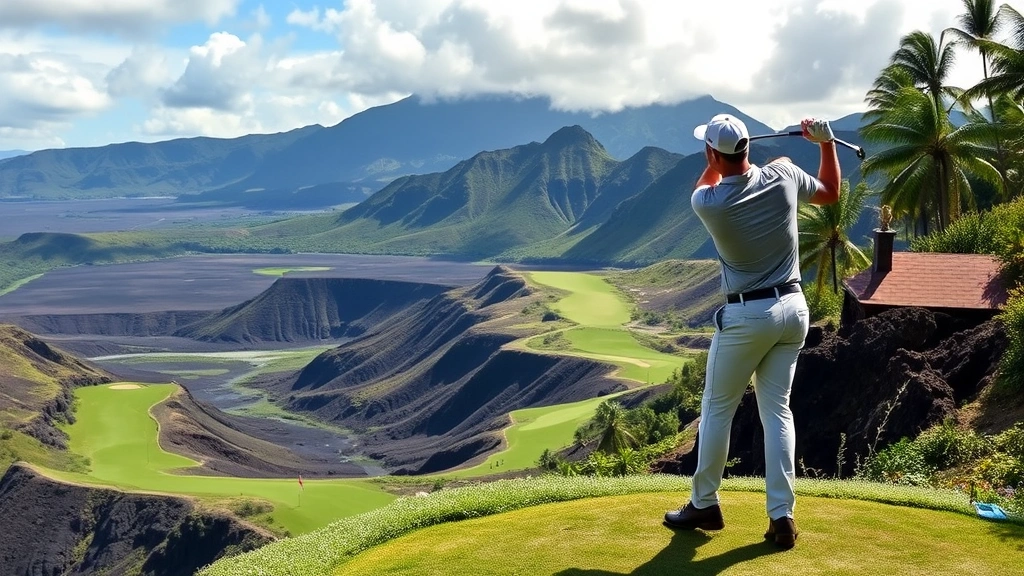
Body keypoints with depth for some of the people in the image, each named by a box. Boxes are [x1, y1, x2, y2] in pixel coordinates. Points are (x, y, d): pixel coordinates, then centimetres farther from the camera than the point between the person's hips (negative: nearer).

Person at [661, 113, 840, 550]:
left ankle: (704, 505, 20)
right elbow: (830, 193, 16)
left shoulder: (708, 203, -14)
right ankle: (782, 516, 7)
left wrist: (717, 159, 14)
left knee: (717, 409, 11)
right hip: (793, 309, 5)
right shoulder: (783, 176, -5)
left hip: (746, 316, -4)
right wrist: (827, 142, 19)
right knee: (777, 410, 10)